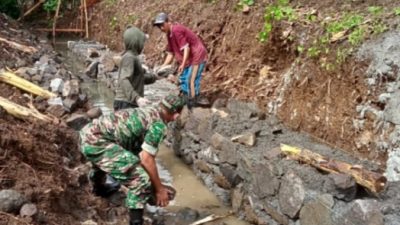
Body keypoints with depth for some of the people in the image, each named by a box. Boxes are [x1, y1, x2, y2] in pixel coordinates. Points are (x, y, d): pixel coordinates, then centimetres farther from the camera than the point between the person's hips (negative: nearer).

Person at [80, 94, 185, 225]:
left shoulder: (147, 112, 19)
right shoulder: (159, 125, -8)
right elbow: (146, 159, -13)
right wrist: (159, 189, -1)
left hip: (87, 134, 10)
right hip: (97, 142, -10)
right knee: (141, 181, -12)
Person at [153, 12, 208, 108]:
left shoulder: (176, 30, -22)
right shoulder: (169, 34, 7)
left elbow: (186, 48, -24)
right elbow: (170, 53, 11)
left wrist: (183, 64, -30)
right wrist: (163, 67, 5)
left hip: (197, 56, -10)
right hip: (188, 59, 10)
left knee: (191, 81, -13)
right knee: (183, 79, 14)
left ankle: (192, 106, -9)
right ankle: (185, 102, 24)